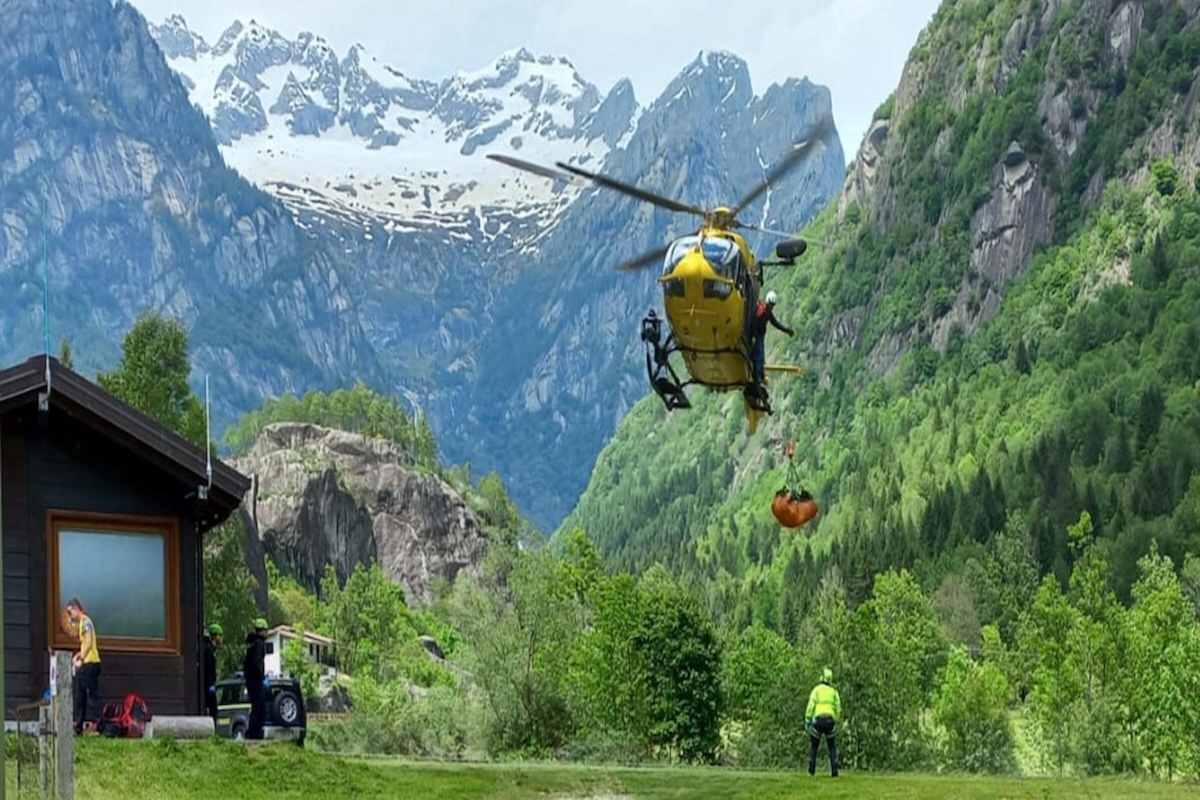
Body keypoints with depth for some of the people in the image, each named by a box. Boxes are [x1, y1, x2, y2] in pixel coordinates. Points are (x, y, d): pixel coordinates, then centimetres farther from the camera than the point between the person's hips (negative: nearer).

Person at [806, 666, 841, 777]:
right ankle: (834, 770, 0)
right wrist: (835, 722, 20)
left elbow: (810, 706, -5)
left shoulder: (816, 690, 3)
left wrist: (807, 721, -1)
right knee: (832, 747, 13)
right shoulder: (834, 692, 12)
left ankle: (812, 769, 7)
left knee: (813, 746, 14)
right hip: (830, 721, 2)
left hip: (818, 719, -2)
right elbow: (838, 709, 9)